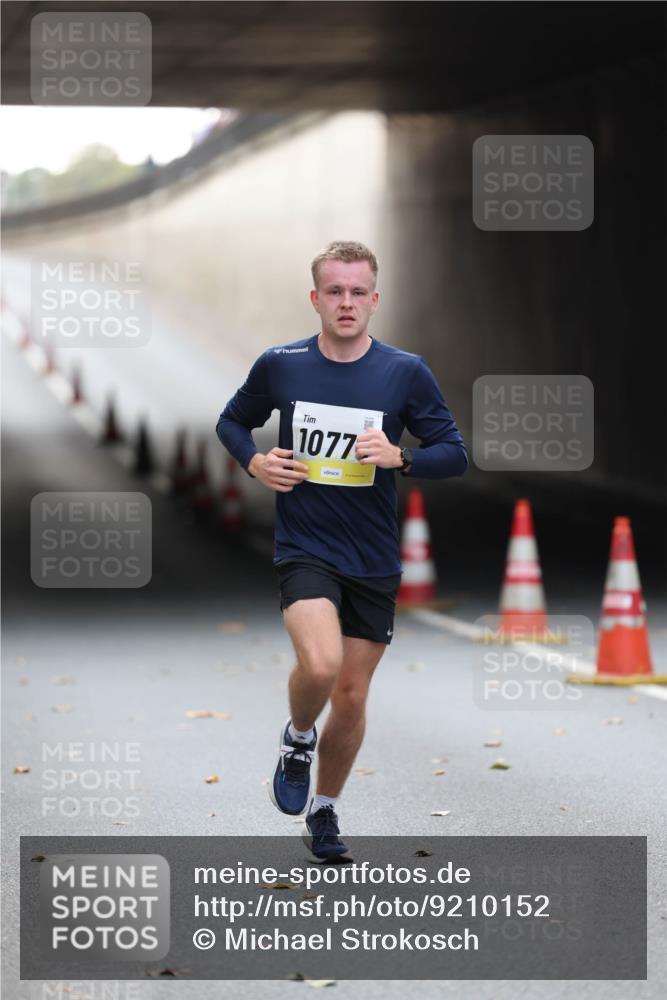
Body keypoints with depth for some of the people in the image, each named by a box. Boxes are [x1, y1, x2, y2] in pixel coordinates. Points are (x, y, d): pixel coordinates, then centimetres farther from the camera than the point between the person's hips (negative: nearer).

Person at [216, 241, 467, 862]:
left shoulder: (406, 372, -4)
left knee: (351, 697, 9)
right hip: (304, 549, -2)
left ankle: (323, 811, 31)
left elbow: (454, 454, 0)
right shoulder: (279, 366, -2)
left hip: (374, 560, 2)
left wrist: (398, 457, -19)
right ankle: (297, 740, 7)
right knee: (320, 664, -27)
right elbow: (232, 421, 15)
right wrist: (254, 462, -5)